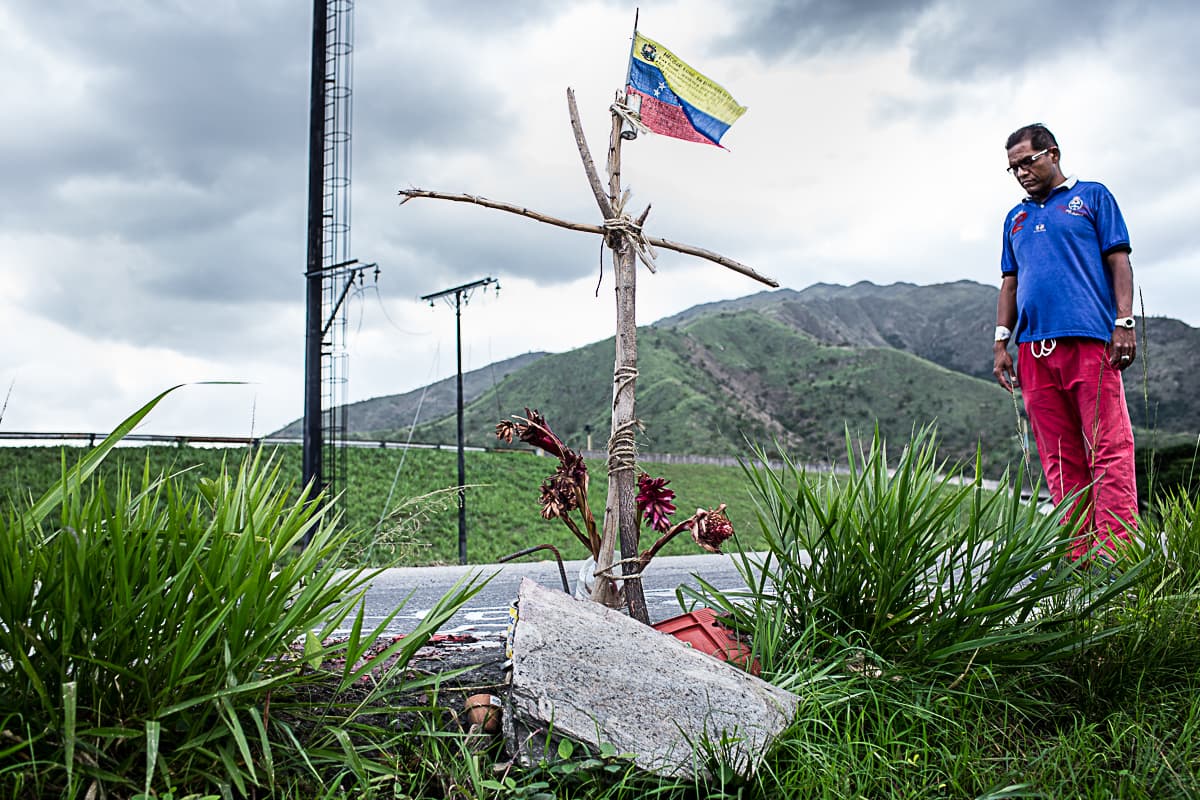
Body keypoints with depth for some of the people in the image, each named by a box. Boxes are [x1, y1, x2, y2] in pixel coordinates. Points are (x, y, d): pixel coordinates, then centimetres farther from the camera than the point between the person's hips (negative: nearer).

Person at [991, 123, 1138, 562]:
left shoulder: (1092, 196, 13)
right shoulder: (1015, 218, 25)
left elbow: (1119, 261, 6)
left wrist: (1124, 322, -6)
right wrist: (1001, 342, 12)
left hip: (1089, 339, -4)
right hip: (1034, 348, 4)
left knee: (1109, 448, -10)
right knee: (1059, 458, 1)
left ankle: (1116, 555, -11)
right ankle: (1079, 558, 3)